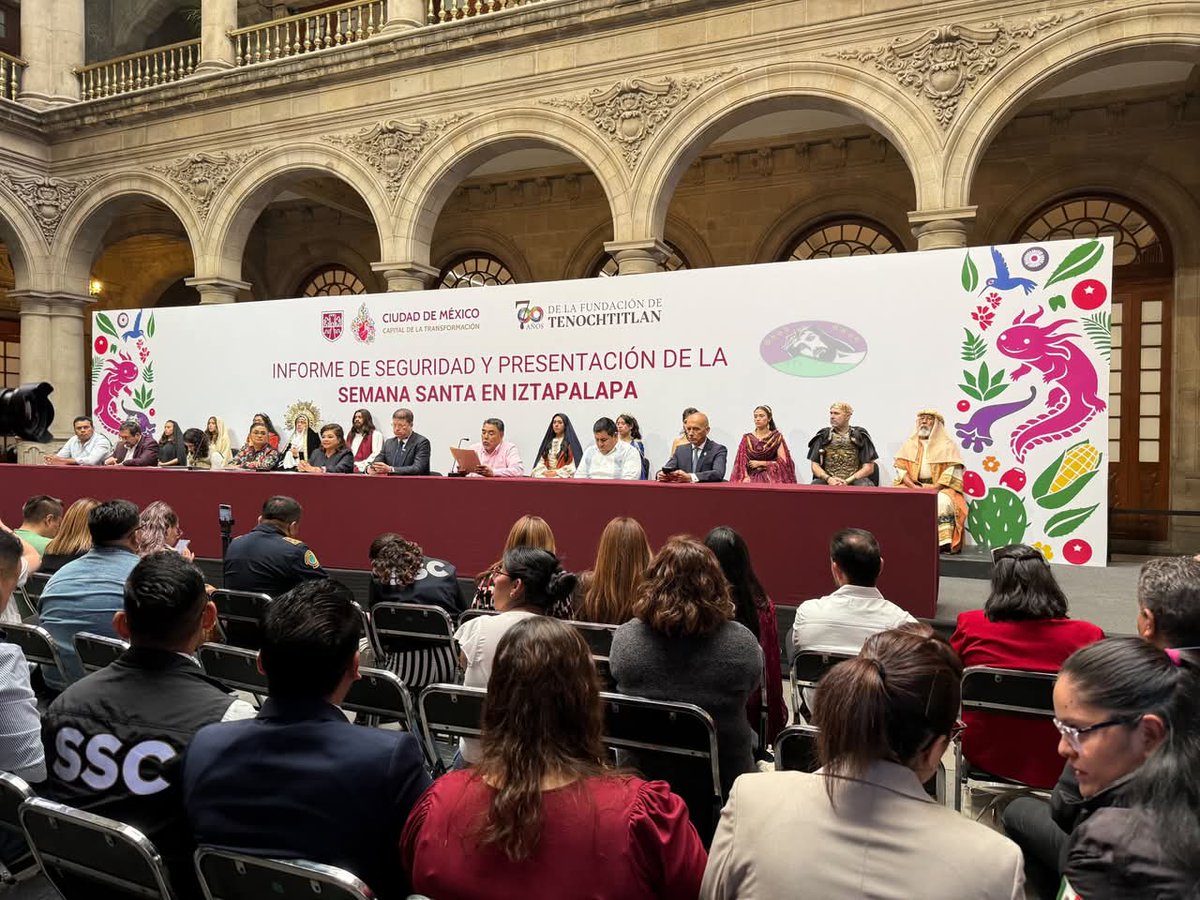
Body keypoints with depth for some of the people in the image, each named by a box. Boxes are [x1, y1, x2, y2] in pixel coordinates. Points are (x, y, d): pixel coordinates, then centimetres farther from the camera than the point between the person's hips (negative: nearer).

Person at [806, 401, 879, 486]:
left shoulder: (860, 436, 7)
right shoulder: (823, 436, 10)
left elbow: (869, 468, 2)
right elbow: (814, 465, 8)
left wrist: (847, 481, -11)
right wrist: (828, 479, -11)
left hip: (853, 481, -1)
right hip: (829, 482, 1)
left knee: (865, 485, -34)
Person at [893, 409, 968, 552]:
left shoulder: (947, 444, 4)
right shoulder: (909, 444, 14)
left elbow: (952, 471, -7)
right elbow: (900, 469, 5)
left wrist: (933, 489, -19)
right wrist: (914, 487, -12)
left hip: (940, 487, -3)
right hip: (912, 486, 3)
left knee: (943, 502, -35)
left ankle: (943, 542, -31)